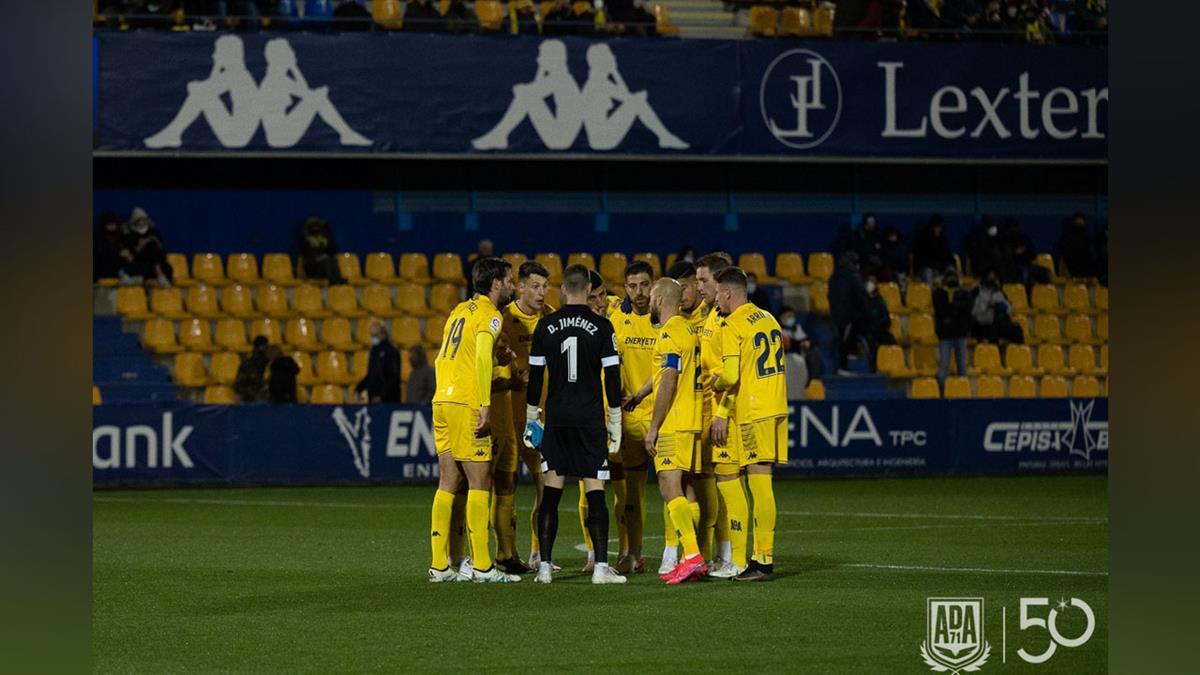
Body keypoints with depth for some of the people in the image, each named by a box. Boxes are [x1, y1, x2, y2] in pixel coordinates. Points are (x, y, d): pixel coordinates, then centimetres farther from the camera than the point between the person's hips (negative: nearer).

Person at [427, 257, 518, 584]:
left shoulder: (460, 310, 19)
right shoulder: (489, 314, -6)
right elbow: (482, 357, -19)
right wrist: (485, 405, -21)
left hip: (441, 401, 8)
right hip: (467, 404, -8)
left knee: (447, 484, 9)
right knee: (480, 483, -5)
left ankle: (439, 564, 8)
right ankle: (482, 566, -7)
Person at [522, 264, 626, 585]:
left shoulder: (545, 326, 3)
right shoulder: (601, 327, -4)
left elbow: (535, 376, 7)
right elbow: (613, 378, -4)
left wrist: (531, 419, 16)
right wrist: (615, 423, 3)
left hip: (556, 417, 2)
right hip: (590, 419, -2)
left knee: (551, 492, 6)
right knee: (595, 492, -3)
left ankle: (545, 566, 4)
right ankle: (601, 566, -8)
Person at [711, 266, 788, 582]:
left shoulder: (732, 326, -11)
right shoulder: (767, 318, 14)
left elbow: (730, 375, -19)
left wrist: (712, 384, 4)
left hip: (754, 413, -8)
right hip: (776, 407, 8)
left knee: (759, 483, -8)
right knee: (761, 483, 11)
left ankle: (763, 561, -10)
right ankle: (763, 554, 12)